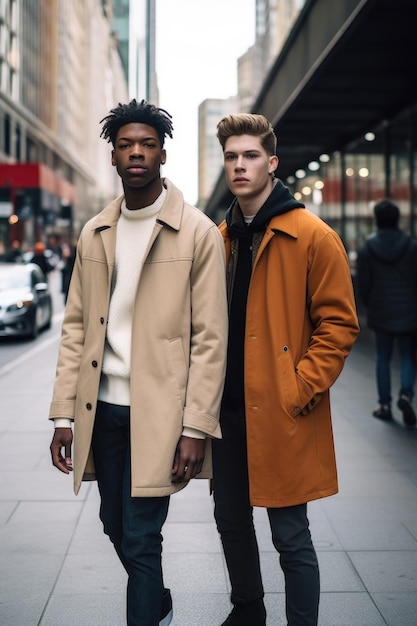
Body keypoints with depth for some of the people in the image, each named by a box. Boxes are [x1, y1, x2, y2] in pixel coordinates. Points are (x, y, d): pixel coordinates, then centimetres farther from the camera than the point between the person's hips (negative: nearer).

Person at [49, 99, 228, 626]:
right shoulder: (93, 235, 9)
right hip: (103, 409, 6)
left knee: (140, 538, -4)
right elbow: (75, 327, 10)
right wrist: (64, 414, 4)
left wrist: (196, 428, -13)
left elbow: (210, 339, -8)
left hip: (159, 412, -5)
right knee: (116, 526, 18)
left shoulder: (198, 233, -6)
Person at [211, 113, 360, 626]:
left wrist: (301, 389, -16)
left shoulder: (313, 236, -9)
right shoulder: (220, 238, 10)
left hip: (282, 413, -6)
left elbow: (338, 323, -10)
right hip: (227, 408, 7)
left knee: (290, 536, 2)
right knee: (231, 522, 19)